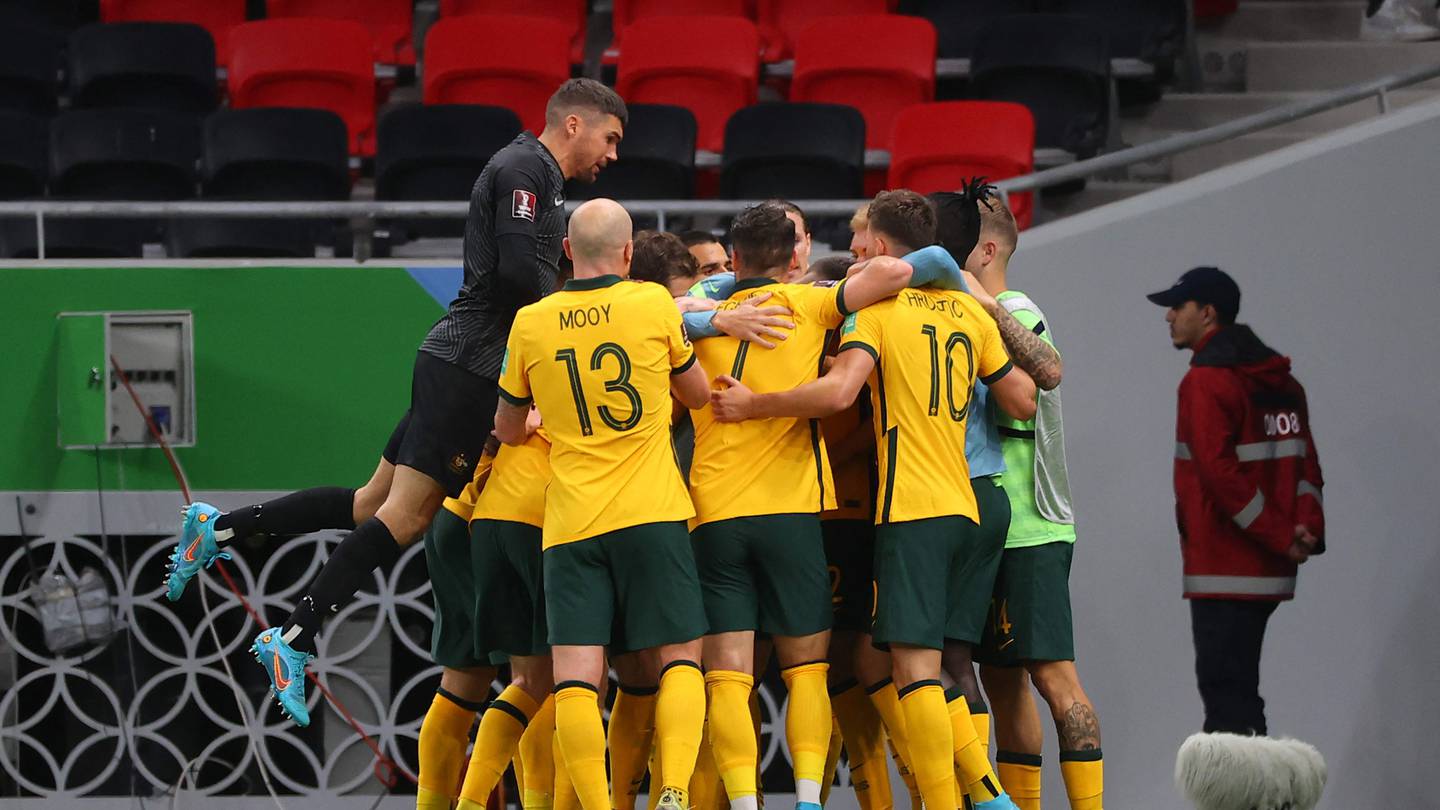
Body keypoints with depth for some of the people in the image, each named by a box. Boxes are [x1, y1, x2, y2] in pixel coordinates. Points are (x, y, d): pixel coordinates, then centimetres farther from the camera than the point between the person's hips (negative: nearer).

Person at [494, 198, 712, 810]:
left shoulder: (531, 324, 3)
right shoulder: (654, 304, -1)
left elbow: (507, 429, 16)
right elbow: (699, 393, 14)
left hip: (570, 521, 1)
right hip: (652, 513, -1)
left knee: (575, 678, -3)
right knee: (680, 658, 7)